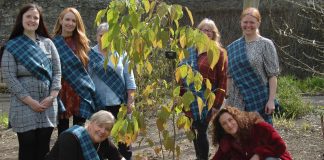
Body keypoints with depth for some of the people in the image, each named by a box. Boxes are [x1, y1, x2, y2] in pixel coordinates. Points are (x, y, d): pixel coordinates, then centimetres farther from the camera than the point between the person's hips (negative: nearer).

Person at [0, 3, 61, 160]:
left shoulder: (48, 43, 10)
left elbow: (57, 71, 8)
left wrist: (52, 96, -7)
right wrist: (30, 101, -14)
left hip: (48, 105, 3)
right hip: (24, 106, -3)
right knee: (27, 147, 2)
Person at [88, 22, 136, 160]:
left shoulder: (121, 53, 1)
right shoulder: (91, 54, -1)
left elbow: (129, 78, 2)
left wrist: (130, 100, -3)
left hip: (120, 102, 1)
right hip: (99, 103, 0)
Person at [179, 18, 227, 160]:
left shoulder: (219, 53, -3)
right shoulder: (190, 51, 13)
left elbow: (222, 80, -8)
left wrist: (216, 104, -13)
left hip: (206, 100, -5)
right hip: (190, 100, 5)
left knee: (201, 132, -6)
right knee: (194, 132, 11)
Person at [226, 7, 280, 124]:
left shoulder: (266, 45, -1)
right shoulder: (233, 47, 10)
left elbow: (272, 75, -6)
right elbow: (229, 76, 12)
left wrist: (271, 100, -13)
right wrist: (227, 100, 8)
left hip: (259, 100, -4)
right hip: (237, 102, 4)